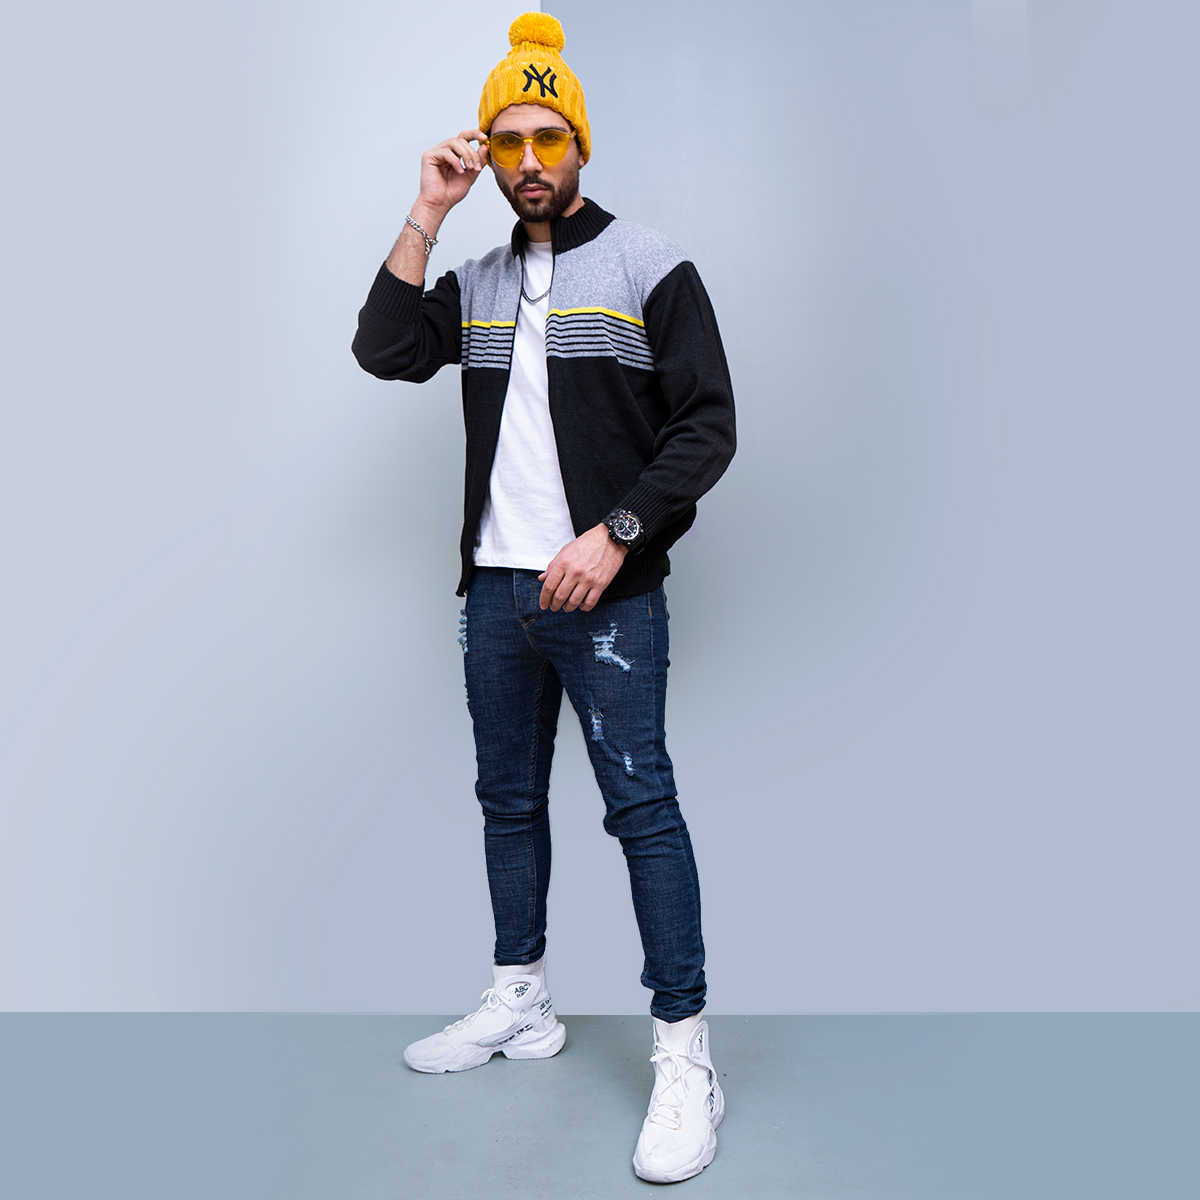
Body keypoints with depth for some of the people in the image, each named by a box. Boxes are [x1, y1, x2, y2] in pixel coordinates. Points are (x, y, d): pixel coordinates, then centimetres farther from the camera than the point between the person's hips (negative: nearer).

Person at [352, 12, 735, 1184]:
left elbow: (707, 426, -6)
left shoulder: (648, 265, 0)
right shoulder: (475, 284, 15)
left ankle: (684, 1054, 1)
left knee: (641, 803, -8)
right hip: (497, 590, 6)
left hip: (607, 593, -5)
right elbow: (383, 352, 0)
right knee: (509, 800, 13)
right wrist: (426, 216, -3)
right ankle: (520, 1006, 29)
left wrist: (615, 535, -16)